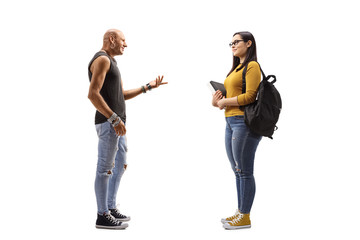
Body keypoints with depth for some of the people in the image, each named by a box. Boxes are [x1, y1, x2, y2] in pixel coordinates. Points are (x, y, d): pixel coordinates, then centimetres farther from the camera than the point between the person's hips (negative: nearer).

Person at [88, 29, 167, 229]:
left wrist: (148, 87, 17)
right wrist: (114, 119, -23)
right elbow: (93, 94, -20)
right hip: (108, 123, -10)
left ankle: (111, 208, 26)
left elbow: (122, 95, 22)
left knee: (120, 166, 16)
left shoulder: (111, 62, 23)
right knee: (105, 168, -4)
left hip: (116, 123, 10)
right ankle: (103, 216, 4)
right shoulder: (102, 59, -9)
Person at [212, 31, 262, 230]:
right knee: (237, 171, 13)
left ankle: (245, 217, 5)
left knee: (244, 171, -4)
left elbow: (250, 96, -16)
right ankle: (240, 212, 23)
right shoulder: (236, 68, 21)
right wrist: (217, 101, 3)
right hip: (231, 122, 10)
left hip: (244, 122, -10)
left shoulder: (252, 66, -7)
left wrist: (224, 102, -9)